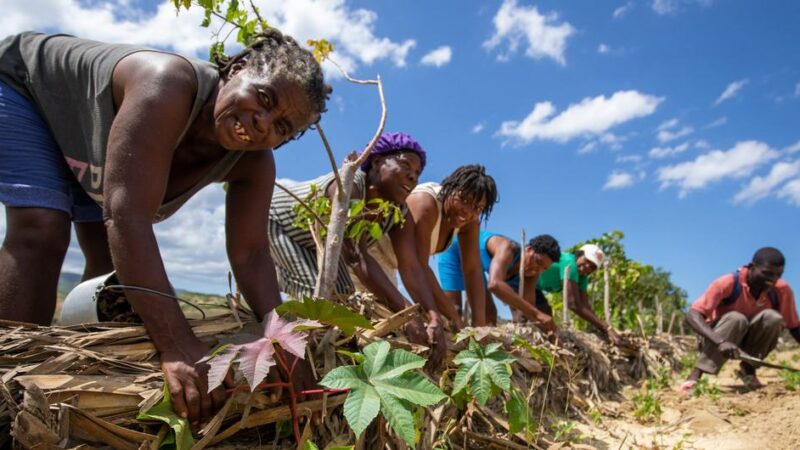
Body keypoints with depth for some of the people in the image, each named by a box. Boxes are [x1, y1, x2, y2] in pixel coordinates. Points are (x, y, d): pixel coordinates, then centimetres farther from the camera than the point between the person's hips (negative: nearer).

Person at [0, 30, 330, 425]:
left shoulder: (253, 163, -24)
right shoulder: (168, 85, -46)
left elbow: (251, 254, -24)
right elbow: (127, 215, -53)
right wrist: (177, 345, -57)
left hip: (86, 144, 6)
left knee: (113, 257, 0)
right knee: (42, 230, -26)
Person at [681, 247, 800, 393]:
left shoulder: (782, 290, -13)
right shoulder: (727, 284, -26)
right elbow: (692, 315, -34)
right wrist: (720, 341, -49)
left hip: (749, 343, 4)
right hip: (717, 342, -4)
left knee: (773, 317, -25)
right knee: (736, 319, -35)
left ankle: (748, 369, -7)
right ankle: (695, 375, -34)